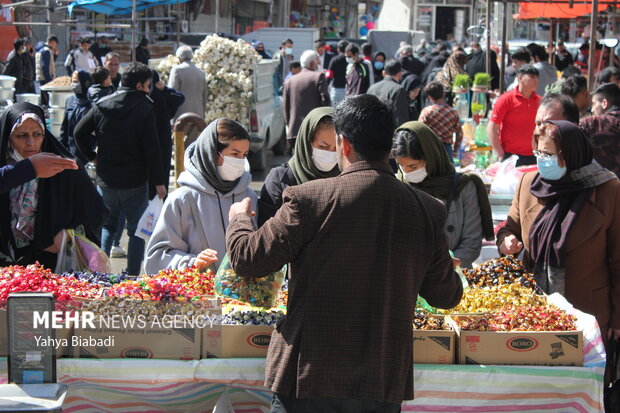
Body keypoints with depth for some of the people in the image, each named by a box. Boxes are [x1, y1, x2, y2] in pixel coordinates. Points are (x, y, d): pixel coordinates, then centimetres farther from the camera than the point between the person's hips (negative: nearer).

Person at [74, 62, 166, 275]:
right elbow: (152, 149, -13)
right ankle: (132, 275, 4)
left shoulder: (101, 105, 2)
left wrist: (91, 155, 15)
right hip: (135, 181, -4)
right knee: (137, 230, 7)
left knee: (106, 225, 20)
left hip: (106, 180, 4)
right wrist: (158, 181, -7)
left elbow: (79, 132, 2)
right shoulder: (144, 109, -11)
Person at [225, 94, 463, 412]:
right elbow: (448, 296, 7)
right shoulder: (427, 211, -3)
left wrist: (239, 218, 17)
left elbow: (247, 260, -5)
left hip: (309, 379, -3)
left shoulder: (310, 199, -13)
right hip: (386, 385, 4)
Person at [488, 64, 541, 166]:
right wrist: (501, 155, -10)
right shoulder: (506, 99, -5)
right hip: (511, 156, -4)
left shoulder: (539, 101, 7)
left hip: (533, 158, 4)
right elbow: (491, 129, -6)